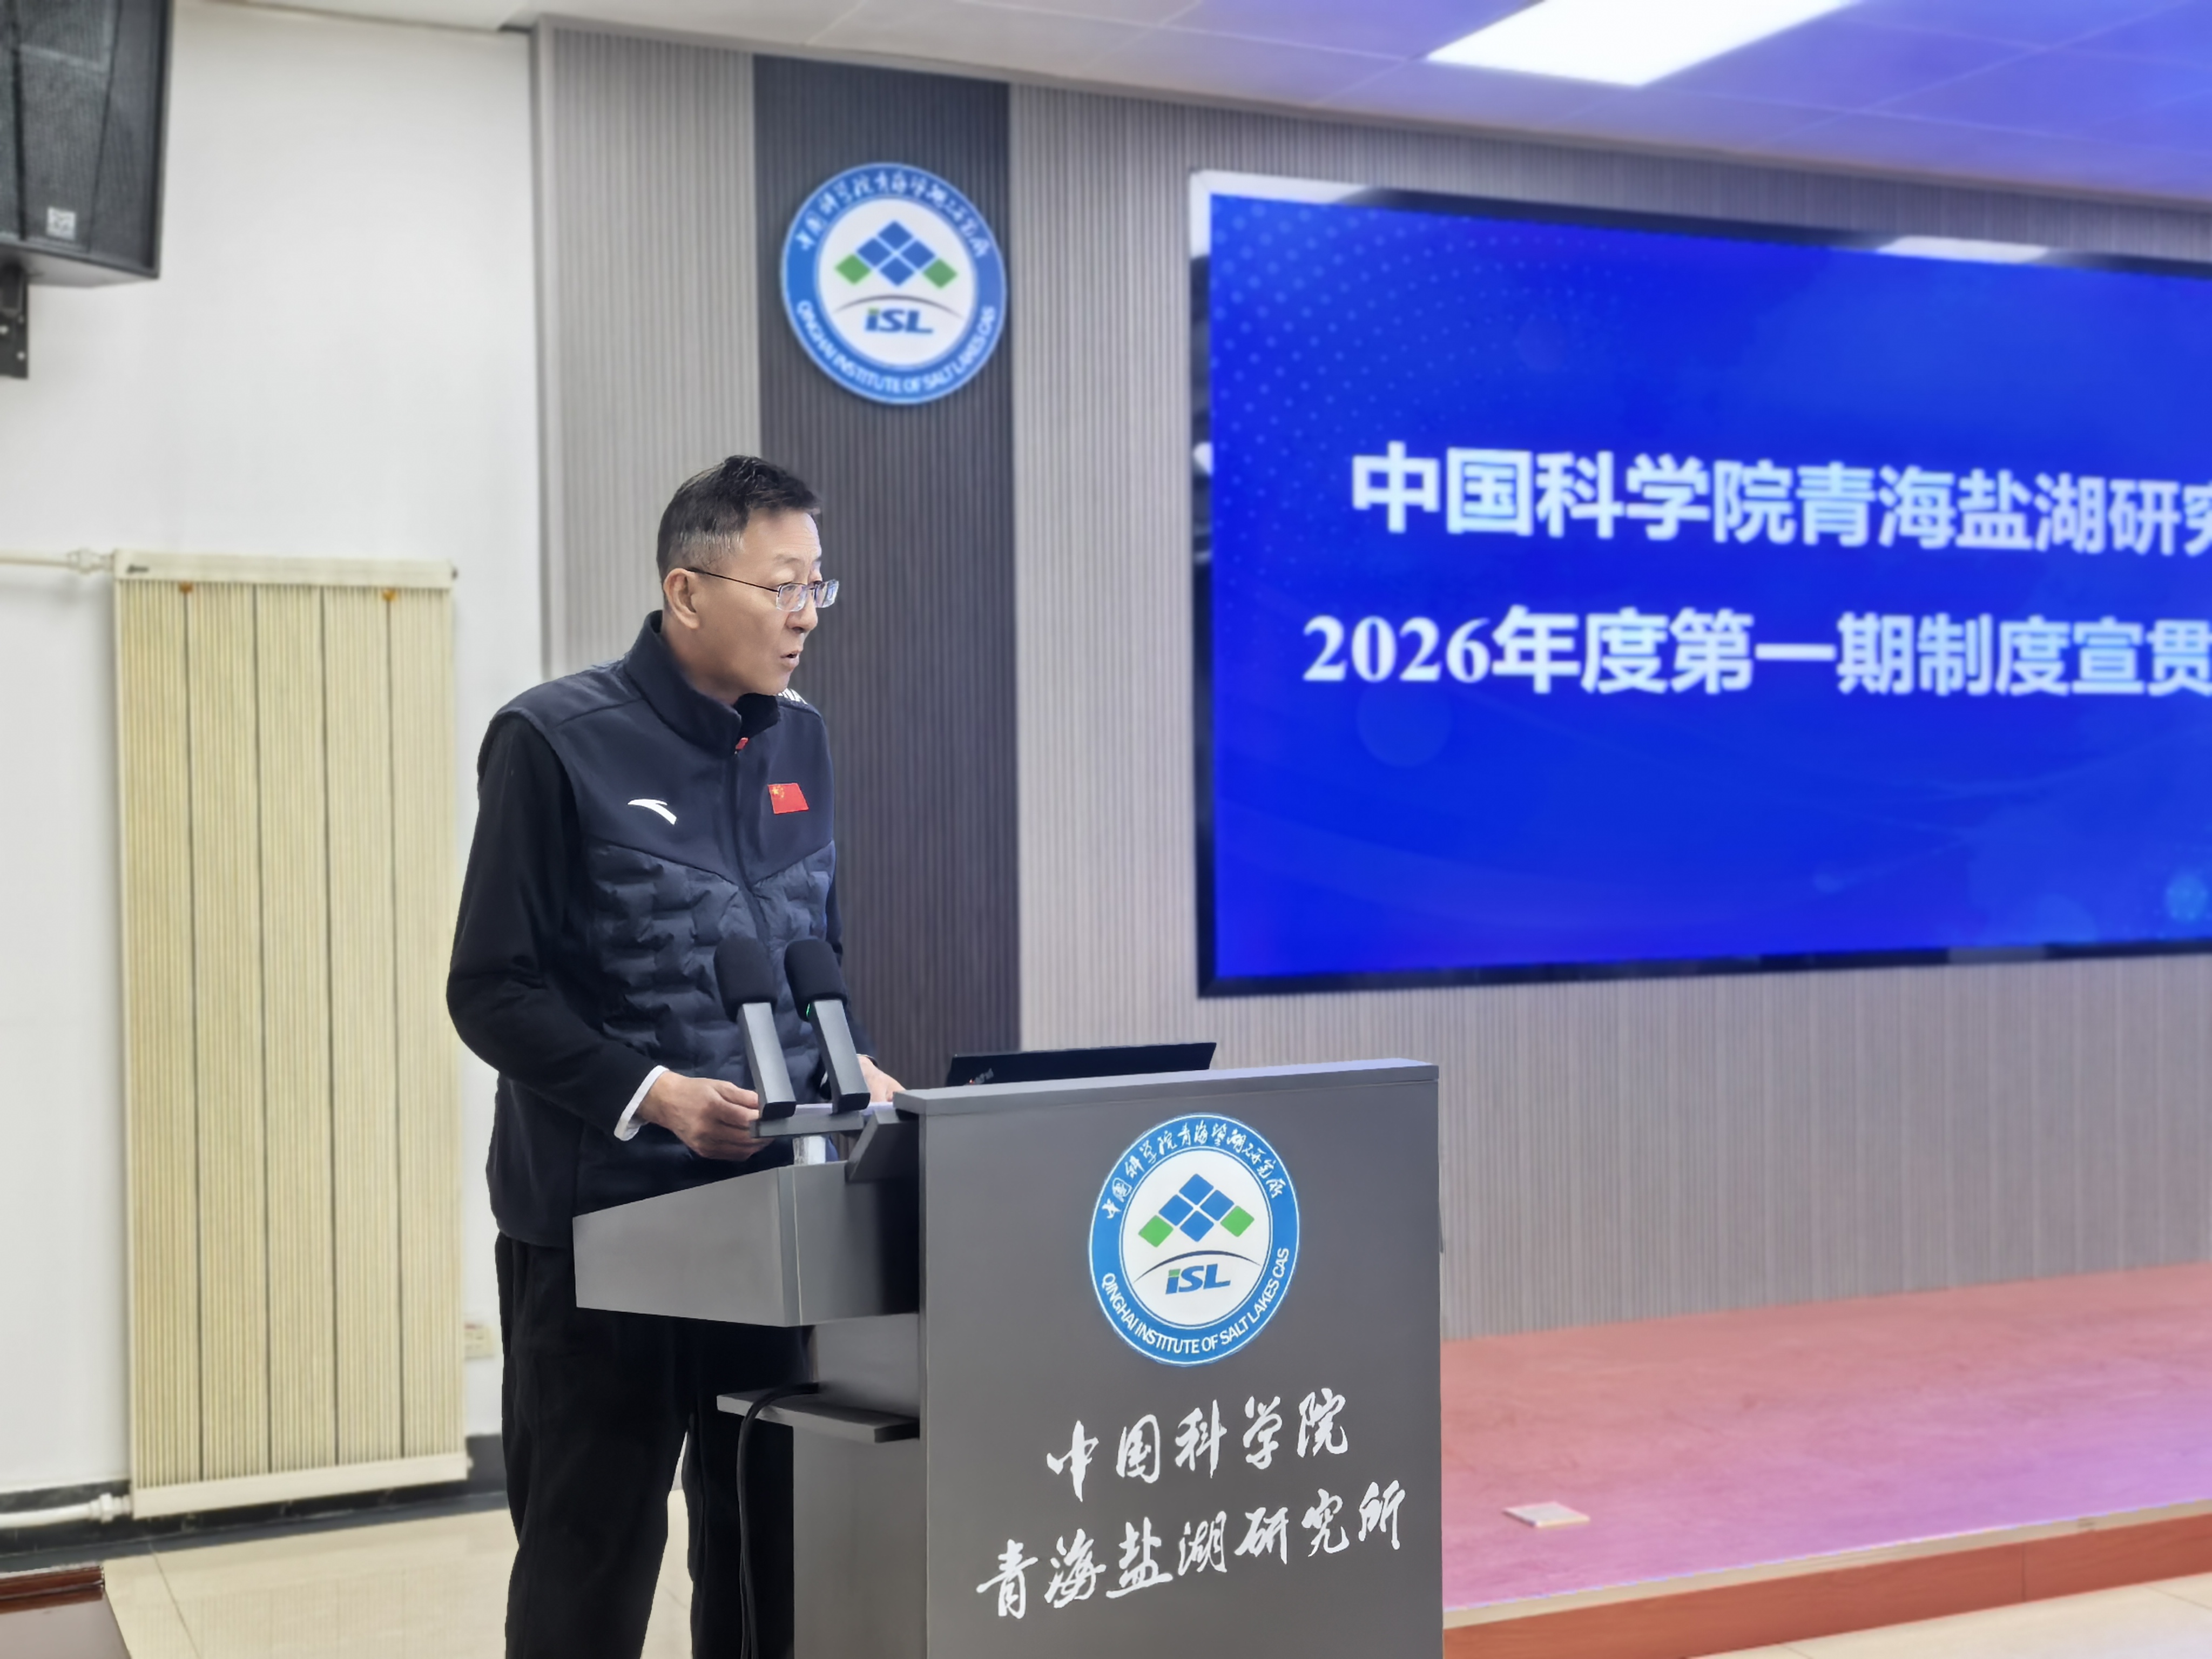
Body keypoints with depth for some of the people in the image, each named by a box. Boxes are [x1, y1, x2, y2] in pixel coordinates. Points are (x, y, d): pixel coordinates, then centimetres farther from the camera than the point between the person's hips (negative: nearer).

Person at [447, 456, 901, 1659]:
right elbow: (494, 990, -10)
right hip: (600, 1226, -5)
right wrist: (650, 1095, -21)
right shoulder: (558, 742, -8)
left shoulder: (798, 743, 11)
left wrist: (850, 1073, 1)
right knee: (590, 1560, 4)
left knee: (773, 1553, 10)